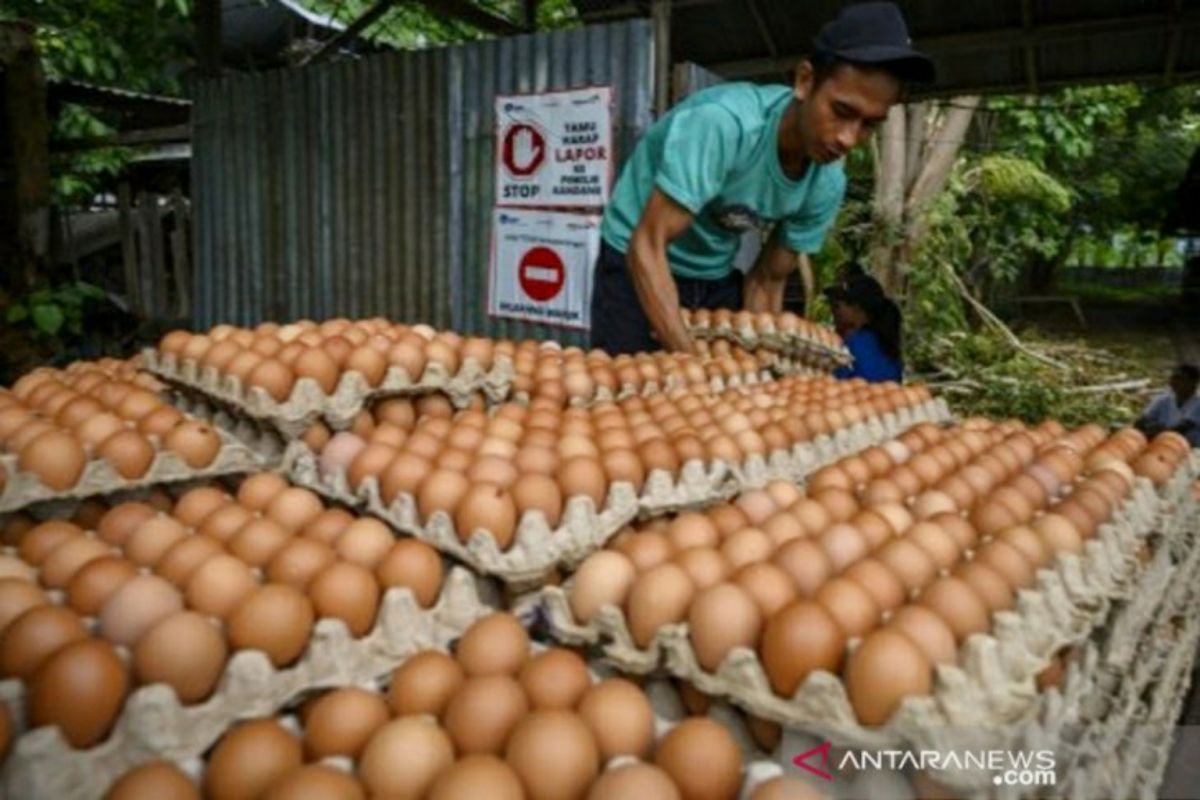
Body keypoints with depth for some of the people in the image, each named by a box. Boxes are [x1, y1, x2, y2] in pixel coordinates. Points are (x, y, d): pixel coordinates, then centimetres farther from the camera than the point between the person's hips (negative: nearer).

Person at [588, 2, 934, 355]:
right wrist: (691, 362, -36)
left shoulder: (828, 185, -11)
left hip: (717, 279, 5)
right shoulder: (722, 121, -30)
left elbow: (767, 281, 0)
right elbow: (647, 246, -32)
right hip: (636, 265, -5)